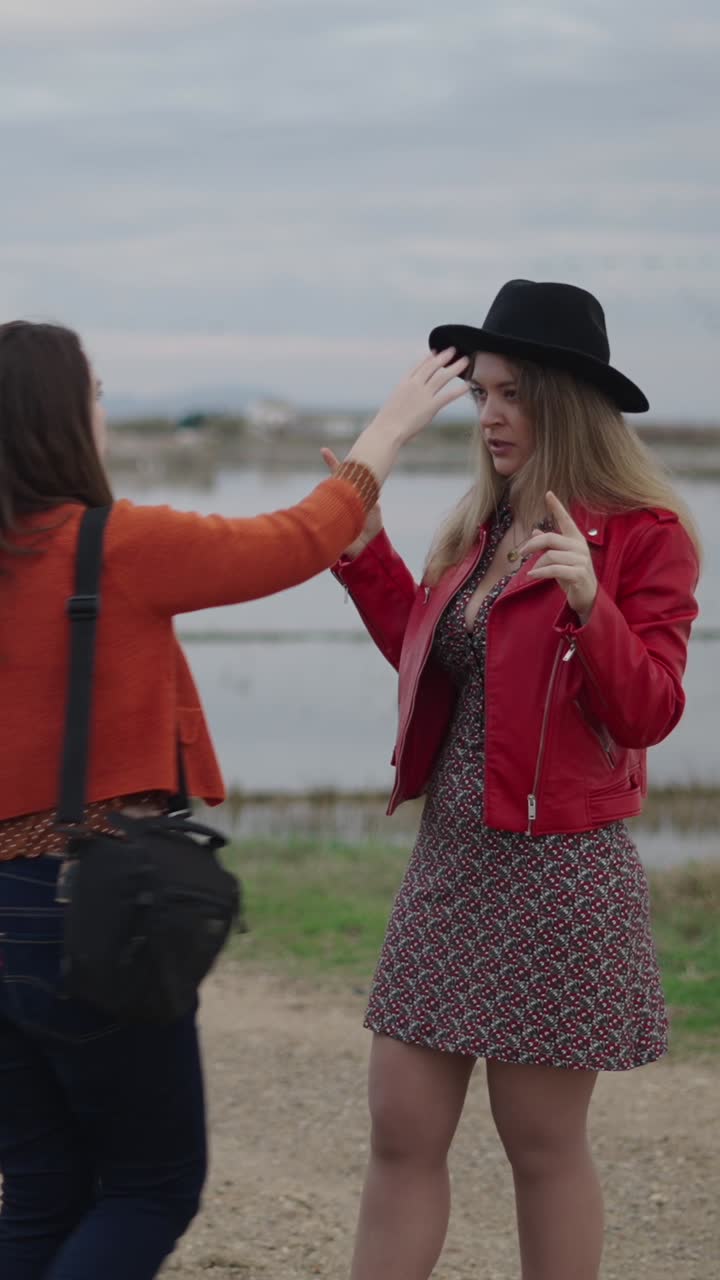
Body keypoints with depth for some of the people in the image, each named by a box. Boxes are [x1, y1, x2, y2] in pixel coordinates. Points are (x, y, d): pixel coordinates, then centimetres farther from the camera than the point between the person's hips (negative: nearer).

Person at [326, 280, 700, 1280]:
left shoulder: (645, 536, -9)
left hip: (557, 867, -7)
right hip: (452, 858, 7)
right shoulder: (484, 528, 12)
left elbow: (649, 712, -15)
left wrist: (589, 603, -31)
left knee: (543, 1143, 4)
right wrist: (365, 554, 15)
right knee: (402, 1131, 6)